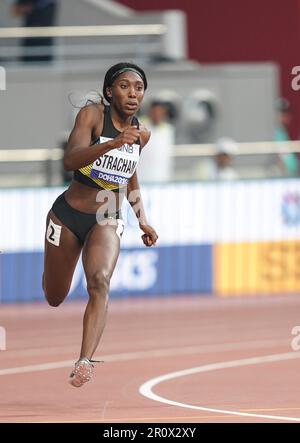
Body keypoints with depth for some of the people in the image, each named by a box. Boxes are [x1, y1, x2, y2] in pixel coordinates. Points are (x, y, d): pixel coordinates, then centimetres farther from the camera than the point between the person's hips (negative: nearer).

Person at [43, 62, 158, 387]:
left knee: (99, 282, -27)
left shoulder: (142, 134, 3)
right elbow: (71, 160, -30)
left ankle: (85, 361, -40)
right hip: (68, 214, -2)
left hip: (106, 222, 2)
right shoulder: (93, 115, -13)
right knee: (54, 298, 12)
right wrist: (112, 143, -43)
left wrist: (142, 219, 13)